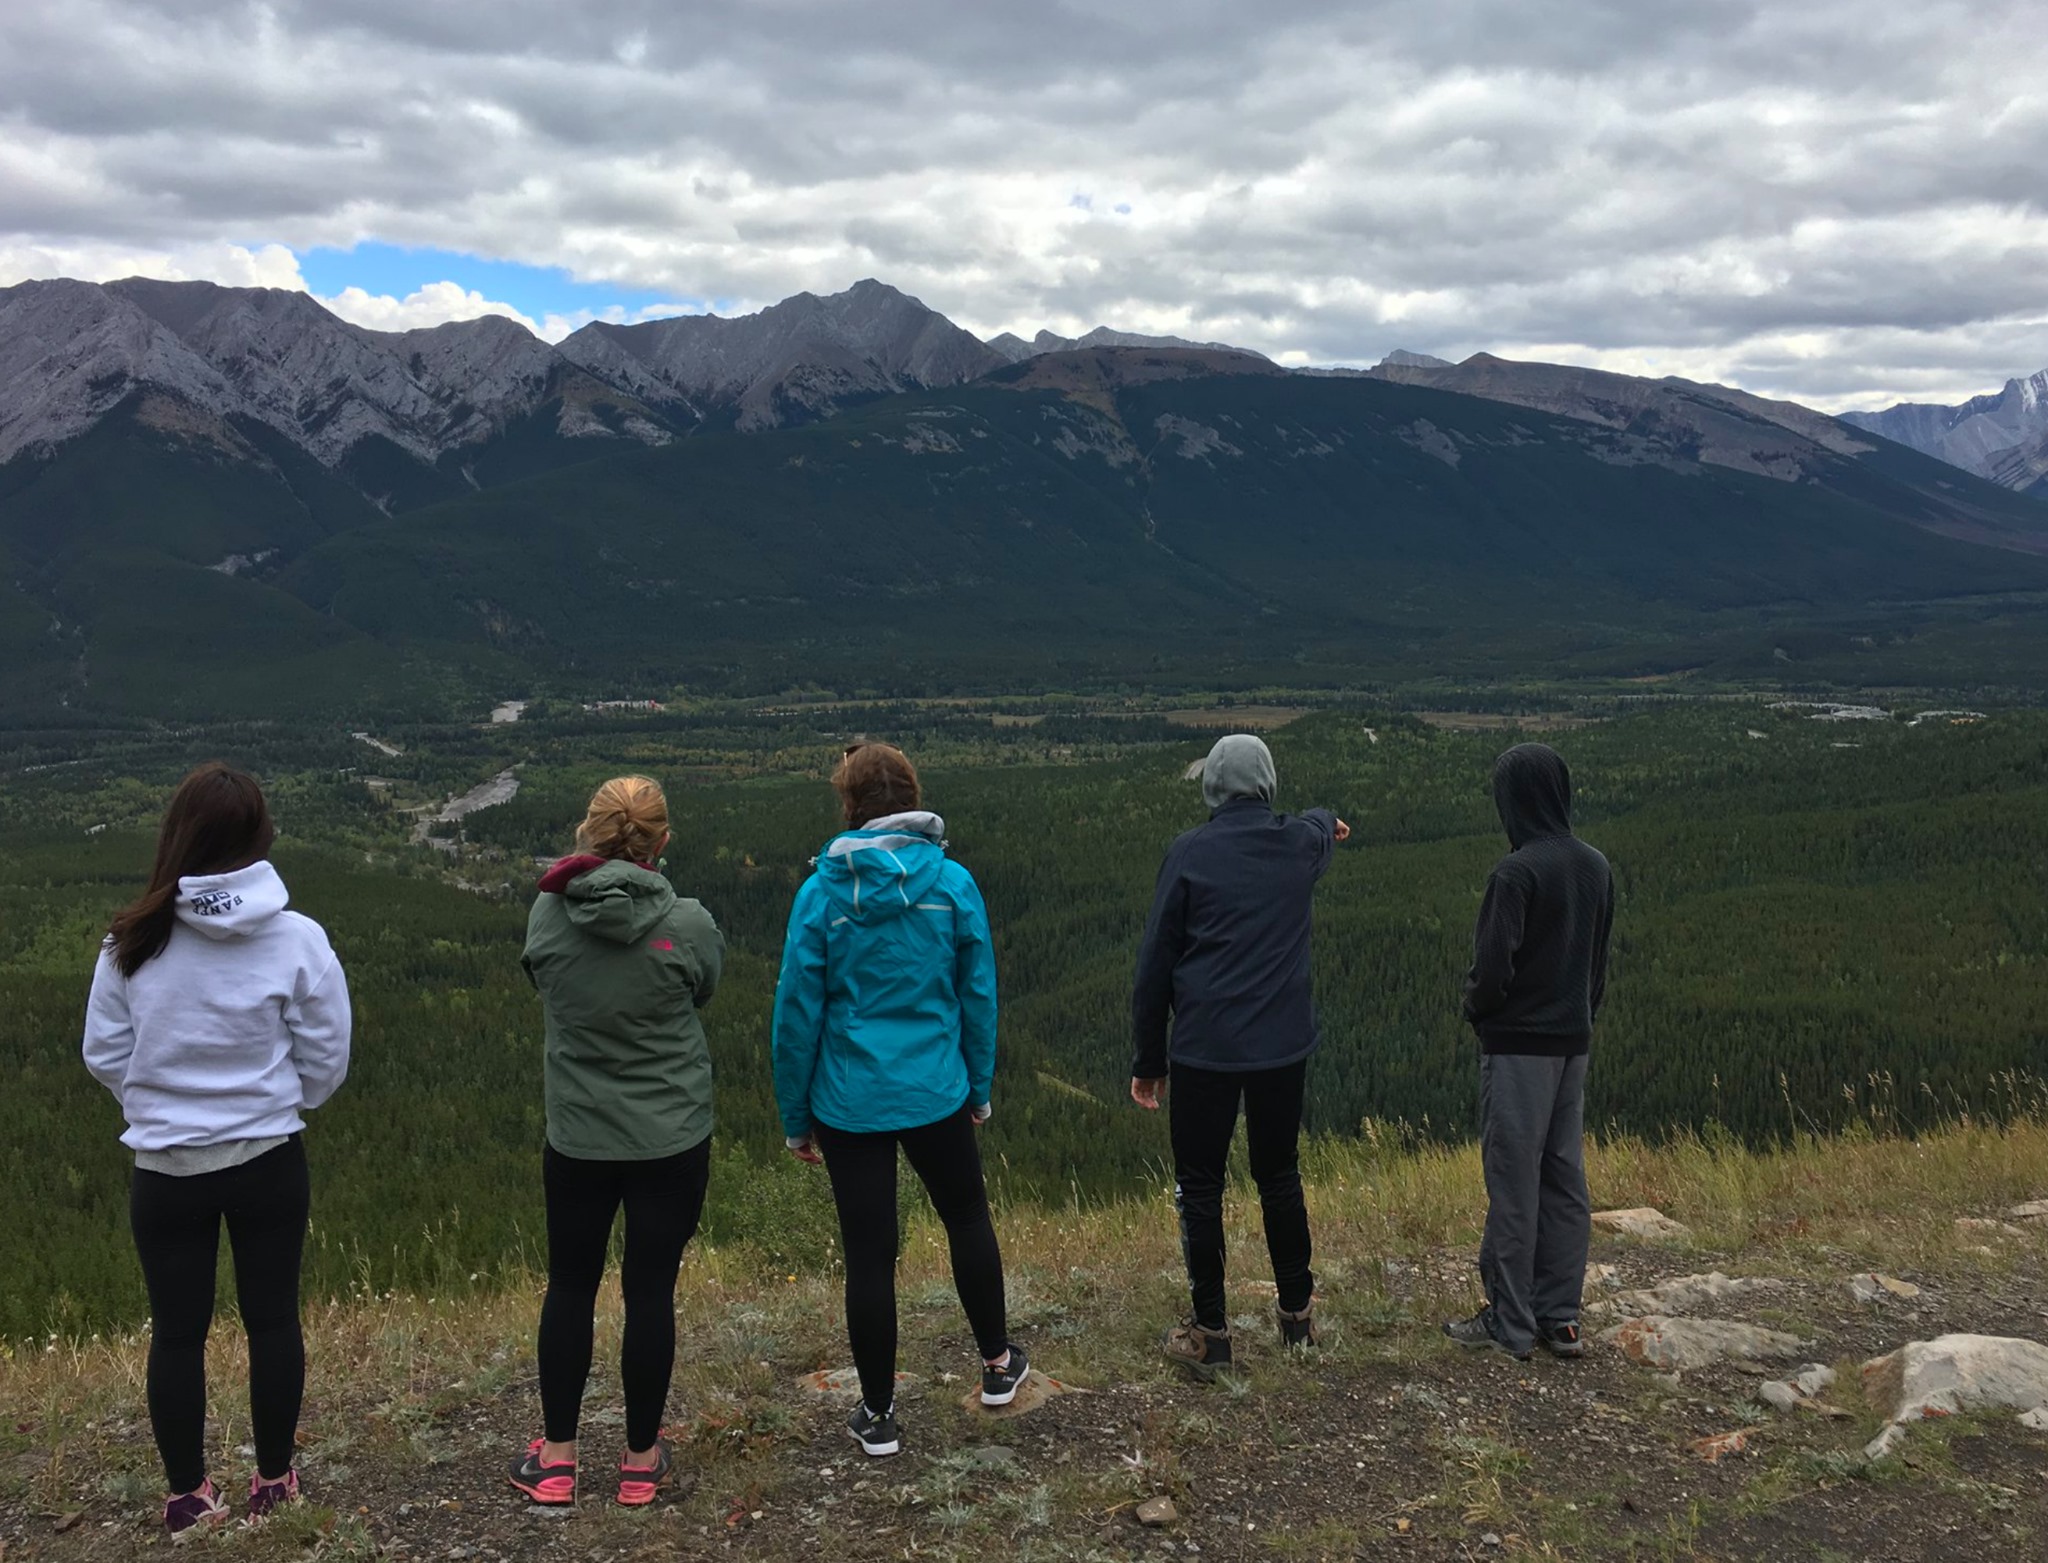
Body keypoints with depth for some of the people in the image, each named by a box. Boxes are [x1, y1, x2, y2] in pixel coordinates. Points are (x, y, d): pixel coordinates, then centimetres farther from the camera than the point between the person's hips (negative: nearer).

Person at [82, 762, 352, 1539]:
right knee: (273, 1319, 15)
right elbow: (326, 1060, -7)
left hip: (166, 1170, 1)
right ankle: (273, 1480, 27)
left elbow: (105, 1056, -2)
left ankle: (188, 1495, 25)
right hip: (269, 1161, 0)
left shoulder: (133, 942, -12)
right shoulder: (298, 939, -15)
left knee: (177, 1332, 14)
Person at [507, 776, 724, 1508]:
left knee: (570, 1287, 19)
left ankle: (556, 1457, 28)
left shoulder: (548, 915, -9)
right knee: (651, 1291, 10)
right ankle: (641, 1460, 24)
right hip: (672, 1138, -2)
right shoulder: (687, 924, -16)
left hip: (578, 1138, 2)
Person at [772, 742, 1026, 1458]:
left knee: (869, 1253, 8)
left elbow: (797, 1014, -6)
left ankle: (877, 1415, 21)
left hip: (849, 1102, -1)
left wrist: (795, 1117, 4)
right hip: (936, 1094, 1)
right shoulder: (954, 883, -6)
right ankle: (997, 1363, 37)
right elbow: (979, 995, 0)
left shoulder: (821, 894, -9)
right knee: (967, 1217, 23)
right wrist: (979, 1088, 13)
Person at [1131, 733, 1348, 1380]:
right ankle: (1297, 1313, 30)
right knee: (1280, 1179, 18)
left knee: (1199, 1188, 7)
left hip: (1205, 1048, -4)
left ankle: (1209, 1334, 13)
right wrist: (1327, 819, 57)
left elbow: (1156, 960, -6)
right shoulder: (1300, 842, 3)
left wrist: (1149, 1059, 2)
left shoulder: (1188, 853, -8)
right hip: (1284, 1045, 4)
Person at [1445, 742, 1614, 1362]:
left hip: (1519, 1045, -7)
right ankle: (1560, 1318, 18)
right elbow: (1599, 962, 11)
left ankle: (1510, 1323, 8)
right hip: (1573, 1043, 7)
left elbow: (1492, 968, -20)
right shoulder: (1595, 868, 5)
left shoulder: (1516, 873, -19)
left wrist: (1475, 1009, 0)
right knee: (1563, 1179, 12)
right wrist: (1582, 1016, 18)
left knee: (1514, 1183, 1)